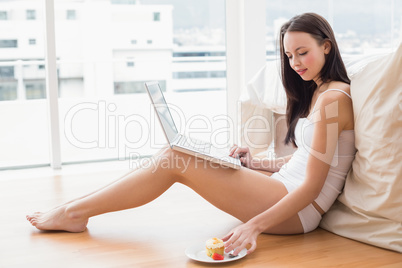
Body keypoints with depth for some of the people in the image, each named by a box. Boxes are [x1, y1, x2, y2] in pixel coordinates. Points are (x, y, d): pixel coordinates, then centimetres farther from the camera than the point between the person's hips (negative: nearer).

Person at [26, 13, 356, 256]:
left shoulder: (333, 98, -15)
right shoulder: (316, 92, 15)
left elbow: (312, 187, -19)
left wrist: (254, 225, -25)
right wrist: (254, 162, 7)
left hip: (300, 209, -9)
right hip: (284, 187, 9)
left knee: (176, 160, -14)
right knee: (173, 155, 0)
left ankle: (75, 213, 0)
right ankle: (77, 206, 7)